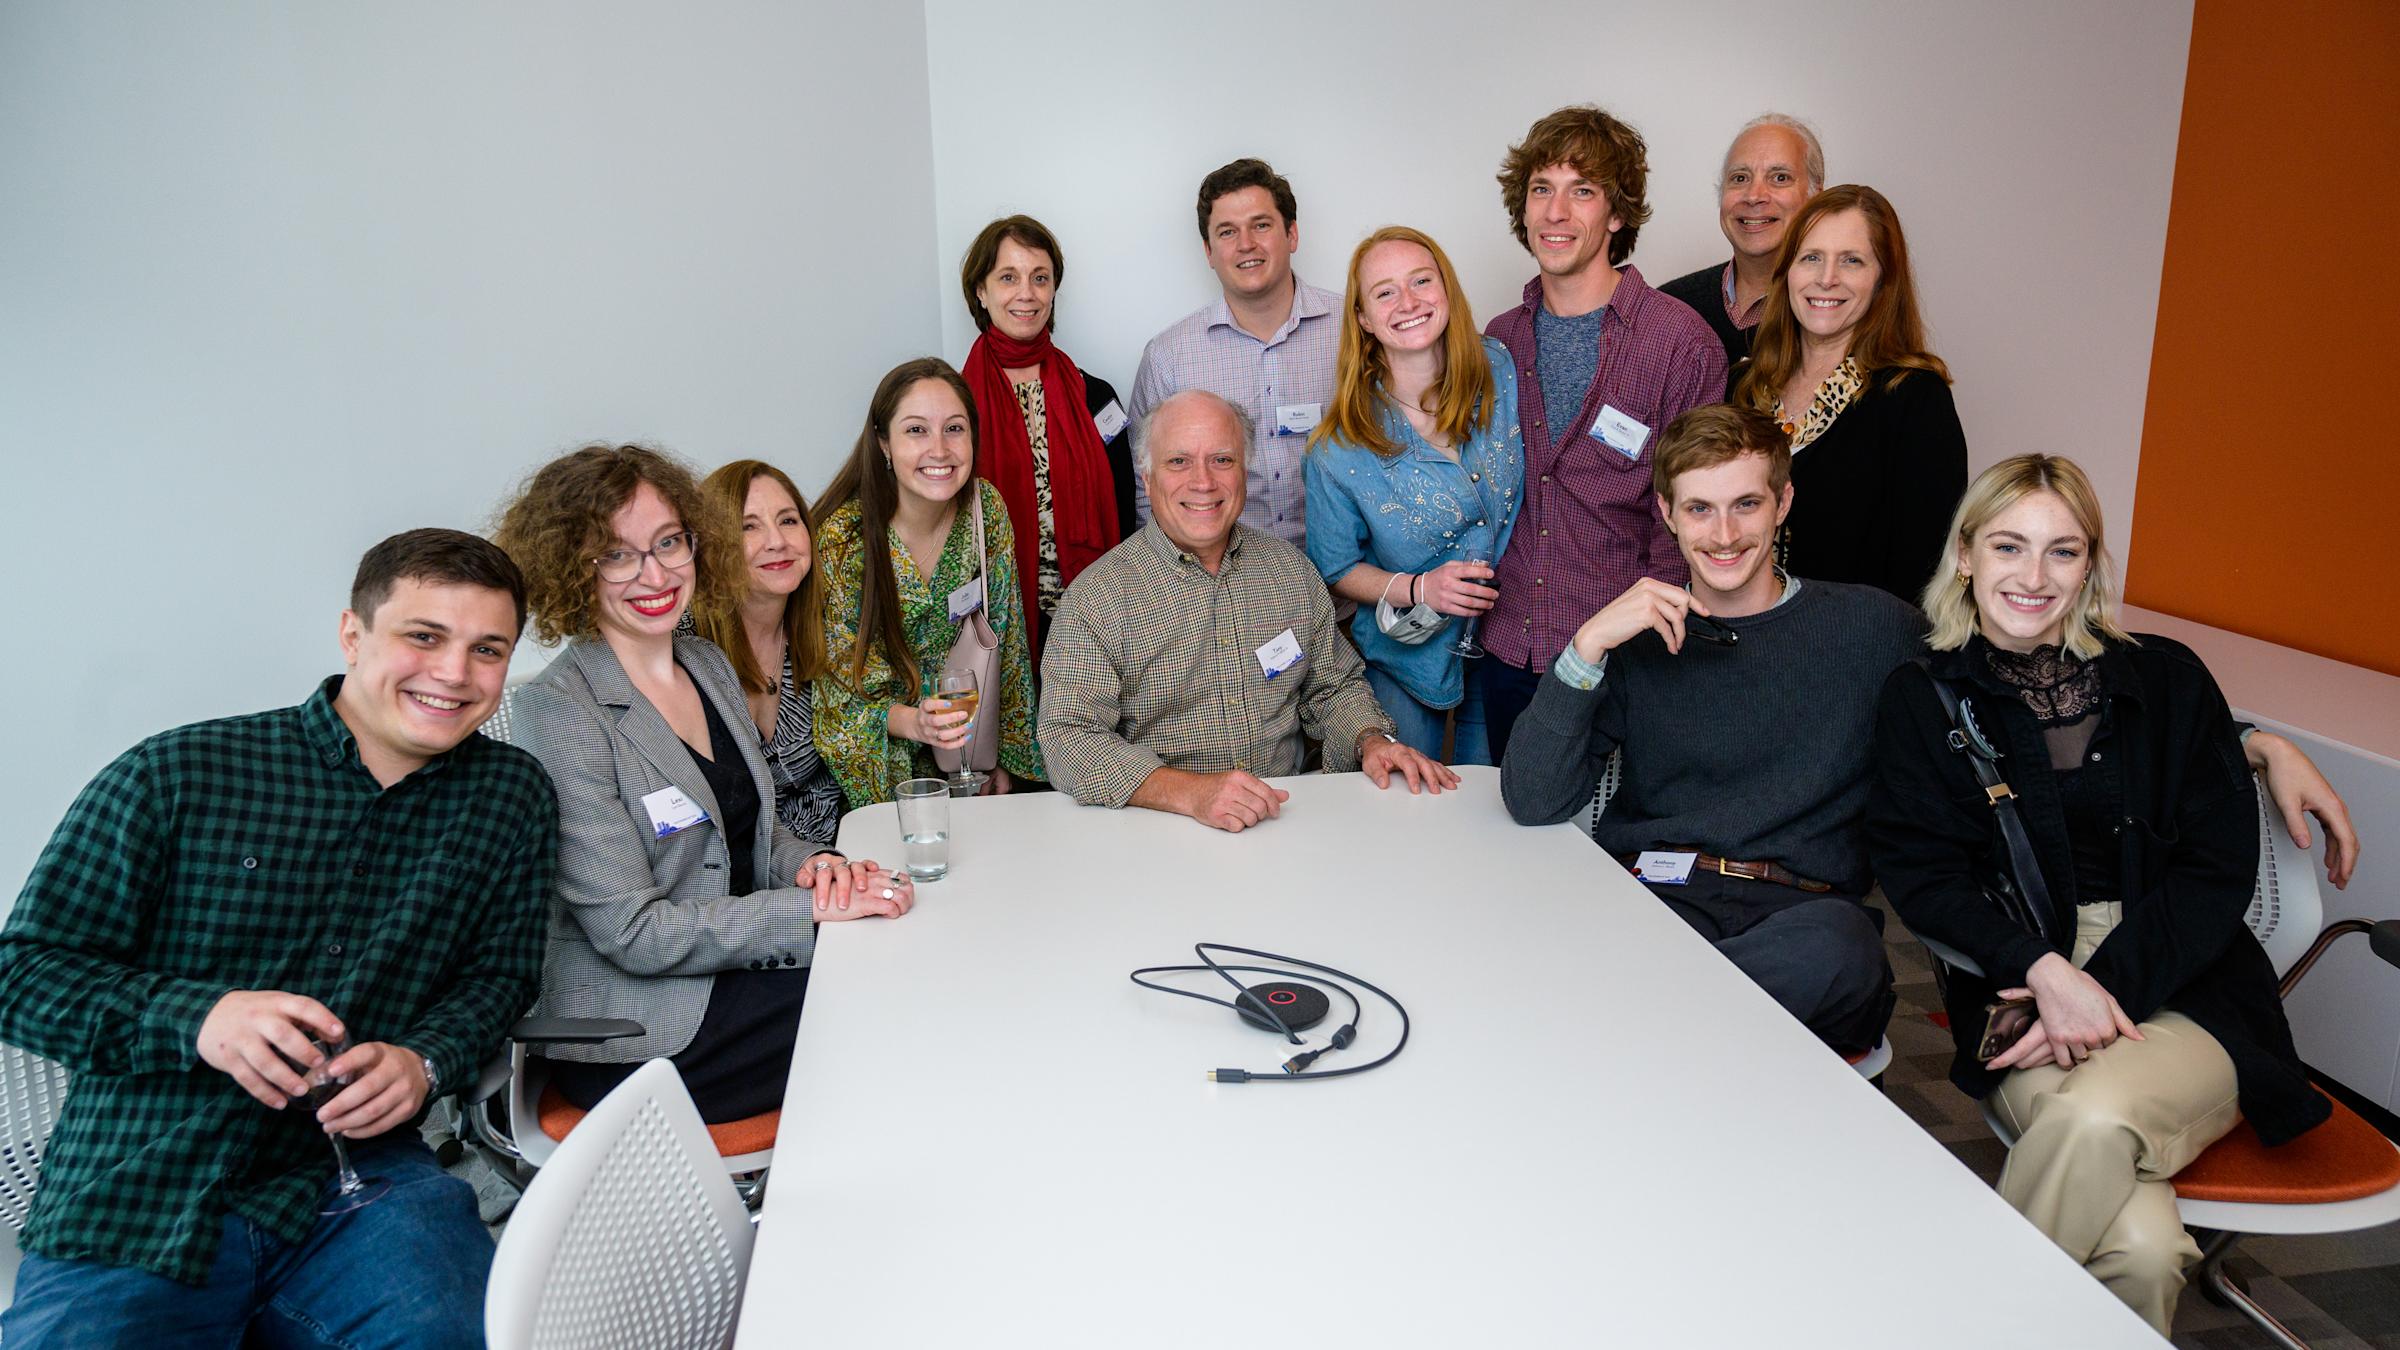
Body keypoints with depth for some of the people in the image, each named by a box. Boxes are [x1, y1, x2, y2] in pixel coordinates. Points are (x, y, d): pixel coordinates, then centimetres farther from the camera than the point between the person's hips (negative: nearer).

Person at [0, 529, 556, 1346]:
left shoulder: (512, 798, 6)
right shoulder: (174, 776, -2)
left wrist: (426, 1061, -10)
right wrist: (196, 1017, -18)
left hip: (353, 1181, 1)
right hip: (137, 1205, -1)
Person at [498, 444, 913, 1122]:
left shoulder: (710, 665, 8)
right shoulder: (558, 711, -16)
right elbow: (631, 930, -18)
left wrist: (811, 864, -6)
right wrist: (813, 908, -21)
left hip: (733, 967, 7)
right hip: (640, 1037, -7)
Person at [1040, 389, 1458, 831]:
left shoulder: (1291, 569, 12)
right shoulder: (1095, 596, -4)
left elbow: (1333, 687, 20)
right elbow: (1069, 737, -13)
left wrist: (1370, 741, -2)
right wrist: (1192, 793, -26)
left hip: (1286, 814, 3)